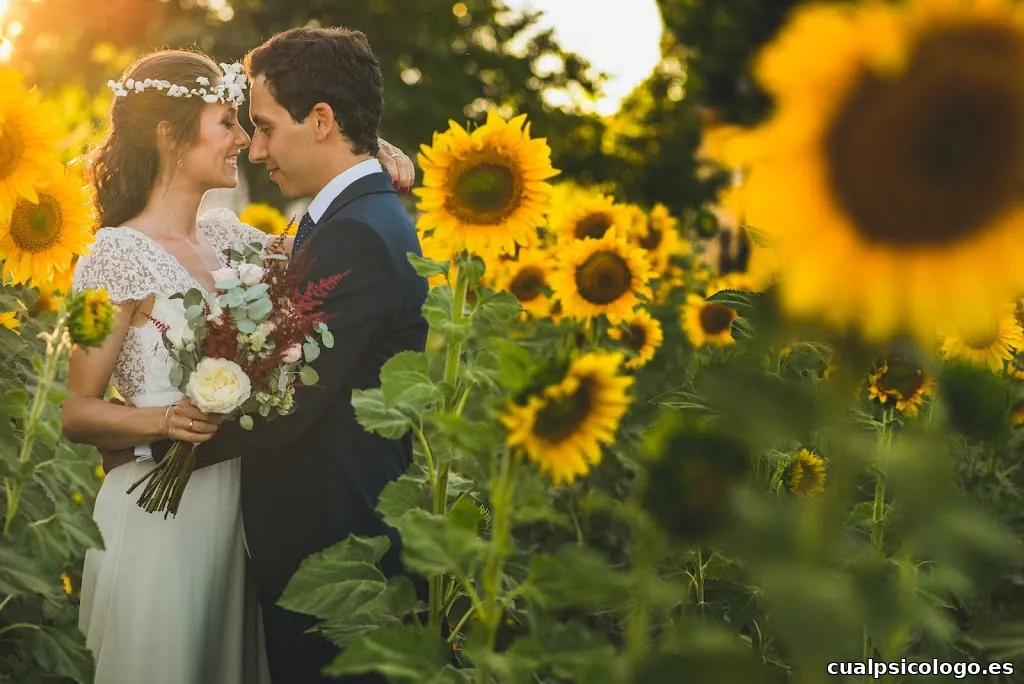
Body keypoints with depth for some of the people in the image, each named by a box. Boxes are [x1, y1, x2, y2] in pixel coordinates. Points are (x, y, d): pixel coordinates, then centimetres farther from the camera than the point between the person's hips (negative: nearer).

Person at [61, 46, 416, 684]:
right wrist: (164, 420, -29)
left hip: (235, 505, 7)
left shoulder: (222, 236, 7)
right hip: (160, 510, -7)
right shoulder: (119, 254, -13)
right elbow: (77, 412, -11)